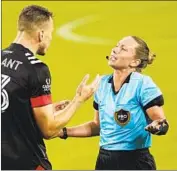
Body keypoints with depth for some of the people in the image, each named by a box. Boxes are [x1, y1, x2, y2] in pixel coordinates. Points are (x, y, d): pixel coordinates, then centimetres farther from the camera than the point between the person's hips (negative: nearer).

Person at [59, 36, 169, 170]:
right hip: (105, 160, 6)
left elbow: (162, 122, -13)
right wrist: (64, 132, 10)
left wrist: (158, 126, -35)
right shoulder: (102, 83, 5)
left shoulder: (142, 83, -12)